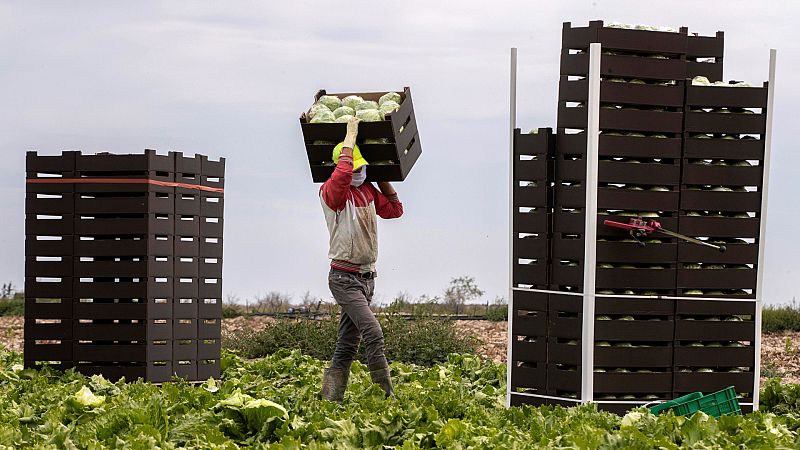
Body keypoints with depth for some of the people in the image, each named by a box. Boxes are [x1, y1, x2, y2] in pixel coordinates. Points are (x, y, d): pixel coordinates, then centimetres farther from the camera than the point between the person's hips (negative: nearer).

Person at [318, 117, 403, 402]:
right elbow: (342, 174, -33)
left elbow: (395, 209, 22)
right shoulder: (332, 192, -11)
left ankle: (330, 400, 10)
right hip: (345, 278, -8)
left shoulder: (368, 191, 13)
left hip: (366, 277, 8)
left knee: (347, 346, 7)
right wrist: (351, 136, -22)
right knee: (374, 334, -21)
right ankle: (386, 397, -21)